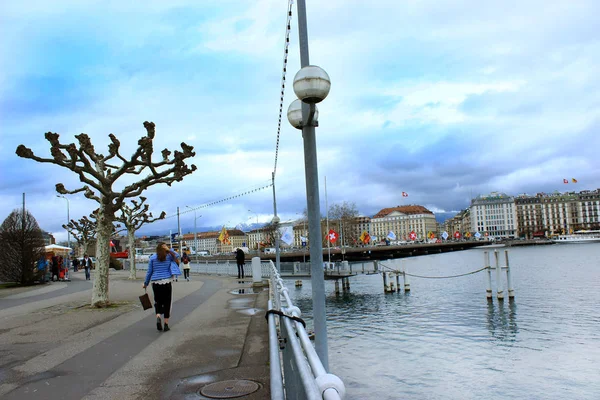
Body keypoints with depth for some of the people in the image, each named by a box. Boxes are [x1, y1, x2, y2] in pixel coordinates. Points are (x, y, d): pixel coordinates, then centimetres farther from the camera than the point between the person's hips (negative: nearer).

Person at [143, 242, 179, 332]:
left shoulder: (152, 257, 5)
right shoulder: (169, 256, 0)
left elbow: (149, 272, 7)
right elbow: (177, 256, 21)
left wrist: (146, 283, 16)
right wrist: (169, 250, 8)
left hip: (155, 282, 2)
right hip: (167, 282, -2)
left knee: (158, 301, 15)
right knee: (167, 303, 5)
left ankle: (158, 317, -11)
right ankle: (166, 325, 6)